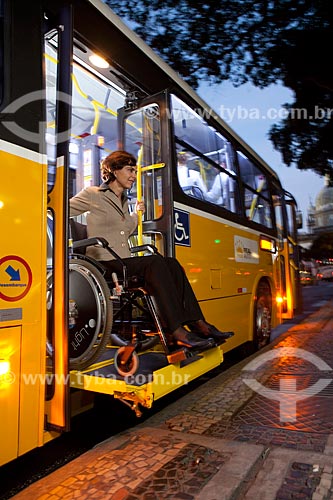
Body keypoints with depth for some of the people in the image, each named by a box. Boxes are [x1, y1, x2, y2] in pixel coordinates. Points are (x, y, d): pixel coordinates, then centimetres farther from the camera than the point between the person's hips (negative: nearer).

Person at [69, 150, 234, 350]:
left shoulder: (123, 202, 24)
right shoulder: (92, 195, 3)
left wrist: (135, 215, 21)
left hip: (124, 262, 7)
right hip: (104, 264, -7)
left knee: (172, 263, -16)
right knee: (155, 262, -30)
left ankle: (197, 324, -20)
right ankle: (177, 331, -34)